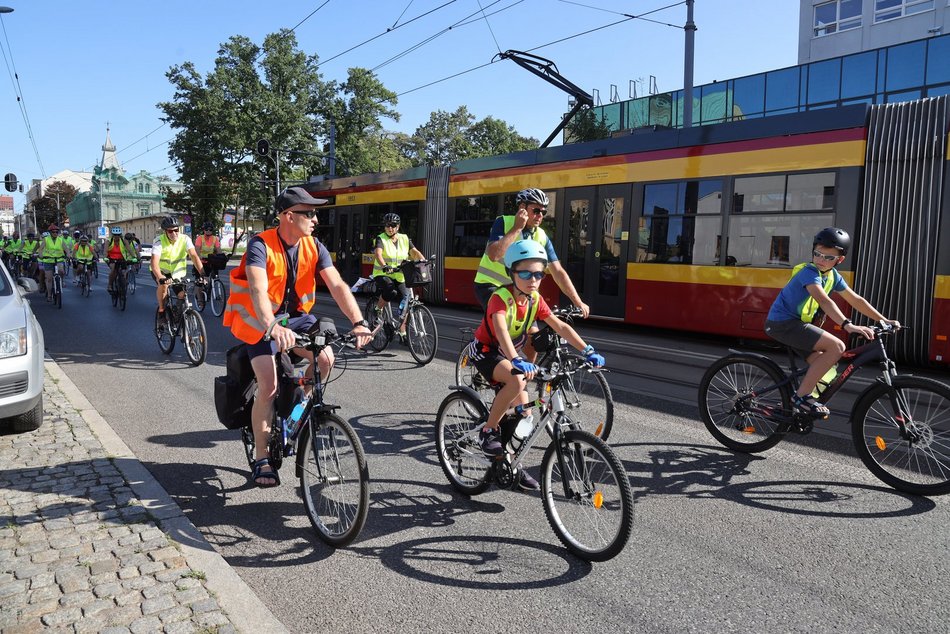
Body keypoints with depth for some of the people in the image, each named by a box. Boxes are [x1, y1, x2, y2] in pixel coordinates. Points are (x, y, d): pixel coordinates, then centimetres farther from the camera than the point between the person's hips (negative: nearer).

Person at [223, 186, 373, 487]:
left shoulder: (314, 248, -10)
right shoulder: (260, 245, -24)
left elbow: (337, 285, -19)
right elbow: (258, 290, -39)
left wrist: (359, 323, -34)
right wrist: (273, 327, -57)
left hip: (295, 315, 5)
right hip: (259, 321, -5)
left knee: (325, 358, -18)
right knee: (269, 386, -16)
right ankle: (261, 459, 1)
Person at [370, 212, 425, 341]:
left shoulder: (404, 239, 8)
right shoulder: (381, 239, -6)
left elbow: (415, 252, -3)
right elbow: (378, 253, -24)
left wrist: (424, 261, -23)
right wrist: (384, 266, -43)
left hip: (399, 276, 4)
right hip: (382, 274, -4)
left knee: (405, 302, -5)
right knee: (391, 292, -34)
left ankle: (402, 333, 6)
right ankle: (377, 310, -5)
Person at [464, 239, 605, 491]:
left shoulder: (535, 300, -8)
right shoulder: (501, 297, -28)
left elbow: (560, 326, -12)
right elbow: (501, 331, -45)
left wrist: (588, 351, -24)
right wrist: (517, 361, -61)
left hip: (510, 353, 7)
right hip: (485, 351, -7)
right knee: (517, 380, -36)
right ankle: (488, 431, -17)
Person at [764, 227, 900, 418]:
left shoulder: (833, 276, 9)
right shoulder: (809, 272, -19)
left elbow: (856, 300, 15)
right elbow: (824, 301, -35)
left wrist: (884, 320, 11)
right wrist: (848, 325, -46)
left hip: (794, 323, 10)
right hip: (782, 323, -10)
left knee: (822, 364, 13)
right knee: (836, 346, -20)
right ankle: (801, 396, -16)